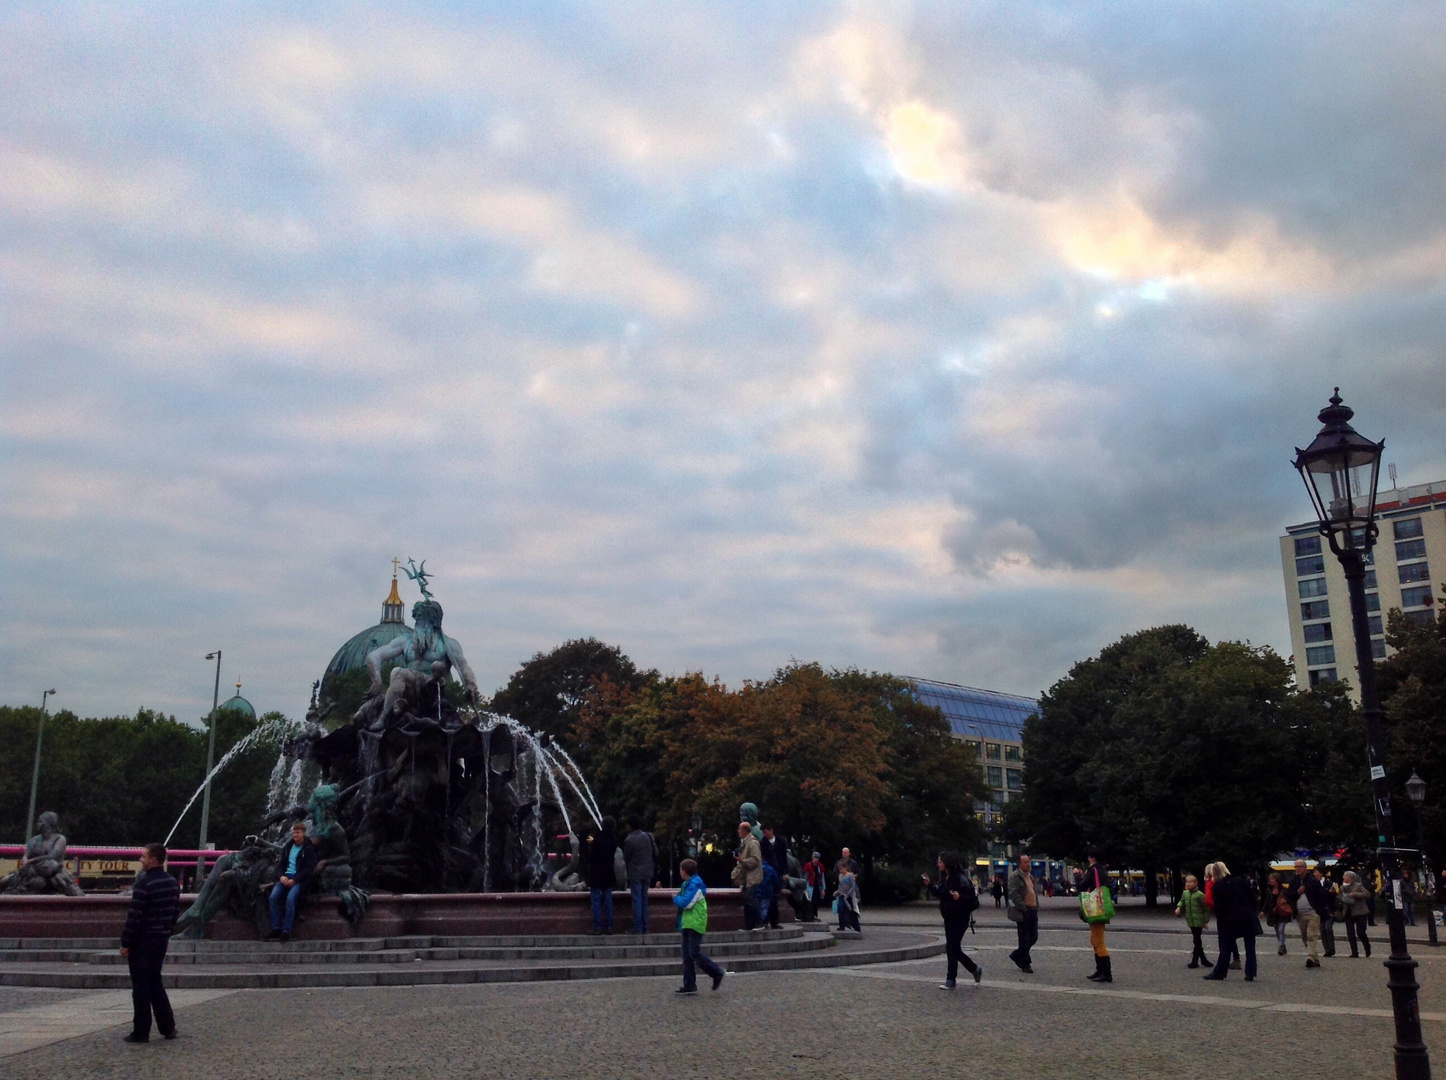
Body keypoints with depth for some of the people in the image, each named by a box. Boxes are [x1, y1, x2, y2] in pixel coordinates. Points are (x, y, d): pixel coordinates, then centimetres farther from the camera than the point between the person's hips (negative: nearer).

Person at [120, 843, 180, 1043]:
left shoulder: (144, 884, -18)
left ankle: (141, 1032, 6)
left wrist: (125, 943, -12)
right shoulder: (173, 883, 7)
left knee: (141, 987, 1)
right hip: (162, 939, 7)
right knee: (155, 982, 17)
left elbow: (134, 916, -18)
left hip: (142, 941, -7)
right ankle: (168, 1028, 17)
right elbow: (175, 912, 12)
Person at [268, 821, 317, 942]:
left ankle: (286, 931, -28)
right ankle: (276, 928, -18)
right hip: (285, 877, 5)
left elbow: (308, 868, -4)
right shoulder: (288, 847, 21)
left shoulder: (309, 849, 4)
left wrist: (294, 880, -15)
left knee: (290, 898, -31)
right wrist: (281, 876, -4)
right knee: (273, 897, -22)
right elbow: (280, 864, 19)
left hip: (299, 879, -5)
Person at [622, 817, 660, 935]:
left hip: (635, 873, -5)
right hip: (647, 873, 5)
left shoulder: (629, 840, -14)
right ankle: (645, 928, 13)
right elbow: (655, 853, 7)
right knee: (644, 899, 12)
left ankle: (637, 928, -3)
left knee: (637, 900, -2)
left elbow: (626, 858, -5)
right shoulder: (648, 836, 2)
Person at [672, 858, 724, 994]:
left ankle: (717, 974, 2)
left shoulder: (695, 885, -15)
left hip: (695, 923, -10)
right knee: (687, 956, 8)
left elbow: (686, 903, -22)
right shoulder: (687, 884, 17)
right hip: (687, 924, 10)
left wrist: (676, 898, -5)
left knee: (694, 953, -11)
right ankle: (689, 985, 10)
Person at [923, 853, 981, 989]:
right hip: (949, 917, 9)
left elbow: (972, 898, -18)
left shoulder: (961, 879, -16)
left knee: (953, 948, -6)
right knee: (952, 948, 10)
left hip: (959, 918, -9)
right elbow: (940, 893, 18)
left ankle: (950, 981, 6)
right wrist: (930, 885, 10)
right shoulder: (945, 878, 9)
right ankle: (975, 970, 23)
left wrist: (960, 897, -35)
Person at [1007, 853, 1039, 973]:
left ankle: (1017, 955, 25)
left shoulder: (1030, 876, 17)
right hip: (1022, 912, -8)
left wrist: (1036, 906, 12)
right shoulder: (1015, 876, -10)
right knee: (1024, 939, 0)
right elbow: (1013, 894, -18)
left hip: (1032, 911, 8)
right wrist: (1023, 908, -19)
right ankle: (1025, 964, 11)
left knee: (1033, 937, 9)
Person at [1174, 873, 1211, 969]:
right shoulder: (1185, 893, 4)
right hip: (1190, 921, 6)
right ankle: (1203, 959, 24)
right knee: (1197, 941, 13)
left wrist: (1206, 921, -6)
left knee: (1197, 941, -2)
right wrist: (1178, 907, 0)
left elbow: (1206, 908, -9)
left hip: (1198, 921, -6)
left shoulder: (1199, 895, -14)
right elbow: (1182, 901, 21)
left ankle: (1195, 961, 2)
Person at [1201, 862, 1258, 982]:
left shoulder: (1218, 887, -5)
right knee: (1250, 947, 7)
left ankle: (1219, 973, 8)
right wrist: (1252, 912, 14)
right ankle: (1250, 974, 3)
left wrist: (1220, 927, 0)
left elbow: (1219, 909, -6)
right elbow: (1252, 897, 5)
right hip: (1249, 918, 2)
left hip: (1231, 920, -2)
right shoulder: (1240, 880, 4)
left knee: (1225, 946, 6)